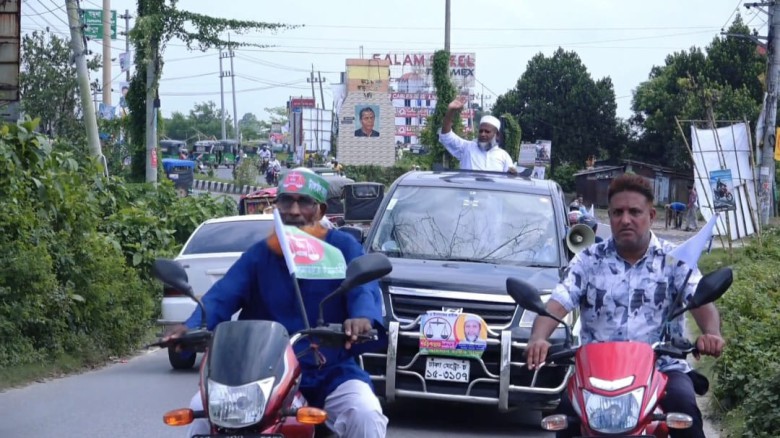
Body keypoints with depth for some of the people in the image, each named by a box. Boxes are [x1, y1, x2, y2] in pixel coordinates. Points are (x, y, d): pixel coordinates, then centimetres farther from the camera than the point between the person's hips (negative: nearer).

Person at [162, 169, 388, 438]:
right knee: (204, 408, -15)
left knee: (365, 416, -29)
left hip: (331, 374, -2)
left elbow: (364, 287, -16)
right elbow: (222, 295, -4)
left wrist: (363, 317, -43)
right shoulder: (259, 254, 9)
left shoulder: (342, 247, 1)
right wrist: (192, 327, -27)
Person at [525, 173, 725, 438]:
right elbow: (557, 304, -4)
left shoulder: (674, 260, 6)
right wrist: (538, 339, -26)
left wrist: (711, 334, -33)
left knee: (684, 406, -31)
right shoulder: (589, 260, 8)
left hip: (662, 367, -1)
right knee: (568, 411, -27)